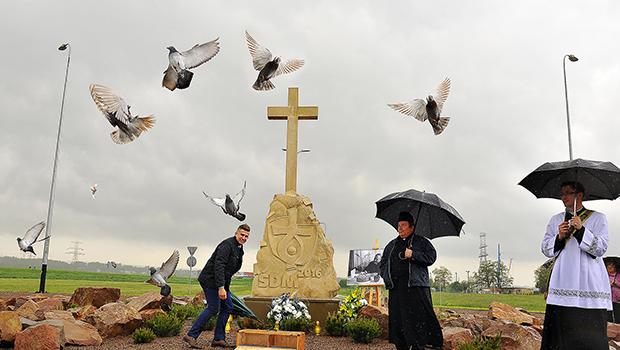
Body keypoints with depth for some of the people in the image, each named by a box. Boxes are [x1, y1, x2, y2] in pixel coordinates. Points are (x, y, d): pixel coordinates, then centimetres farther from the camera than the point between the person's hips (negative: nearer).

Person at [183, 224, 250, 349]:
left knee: (227, 308, 7)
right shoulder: (227, 245, -20)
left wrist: (225, 286, 20)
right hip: (211, 280, -10)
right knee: (213, 309, -10)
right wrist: (221, 287, -32)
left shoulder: (239, 249, 11)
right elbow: (218, 266, -27)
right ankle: (191, 335, -3)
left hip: (222, 281, 10)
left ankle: (219, 339, 12)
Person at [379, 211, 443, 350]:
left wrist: (413, 255, -13)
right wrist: (387, 278, 8)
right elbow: (383, 263, 24)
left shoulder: (421, 242, 9)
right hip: (396, 288, 5)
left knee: (418, 316, -11)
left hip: (415, 286, -4)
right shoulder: (391, 245, 22)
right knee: (397, 317, 2)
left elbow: (431, 257, -3)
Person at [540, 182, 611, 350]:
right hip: (563, 282, 3)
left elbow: (601, 248, -5)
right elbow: (545, 249, 11)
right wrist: (559, 237, -7)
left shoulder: (598, 218, 7)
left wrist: (581, 229, -16)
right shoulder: (556, 220, 16)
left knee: (589, 332, -7)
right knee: (561, 327, -3)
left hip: (589, 283, -2)